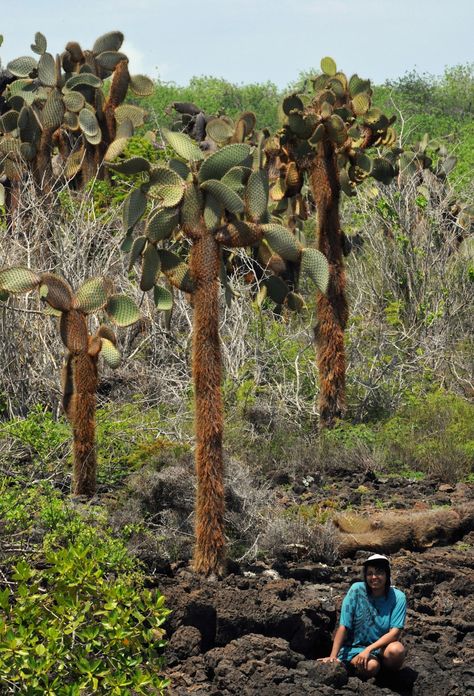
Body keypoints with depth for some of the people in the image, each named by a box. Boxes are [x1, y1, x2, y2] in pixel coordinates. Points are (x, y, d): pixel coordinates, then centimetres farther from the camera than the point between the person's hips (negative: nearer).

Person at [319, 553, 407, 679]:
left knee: (396, 650, -34)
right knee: (370, 666, -35)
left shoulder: (397, 597, -7)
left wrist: (368, 650, -27)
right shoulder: (356, 590, -9)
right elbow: (343, 627, -9)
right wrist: (333, 656, -18)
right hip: (356, 647, -1)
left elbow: (395, 632, -14)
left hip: (382, 647, 1)